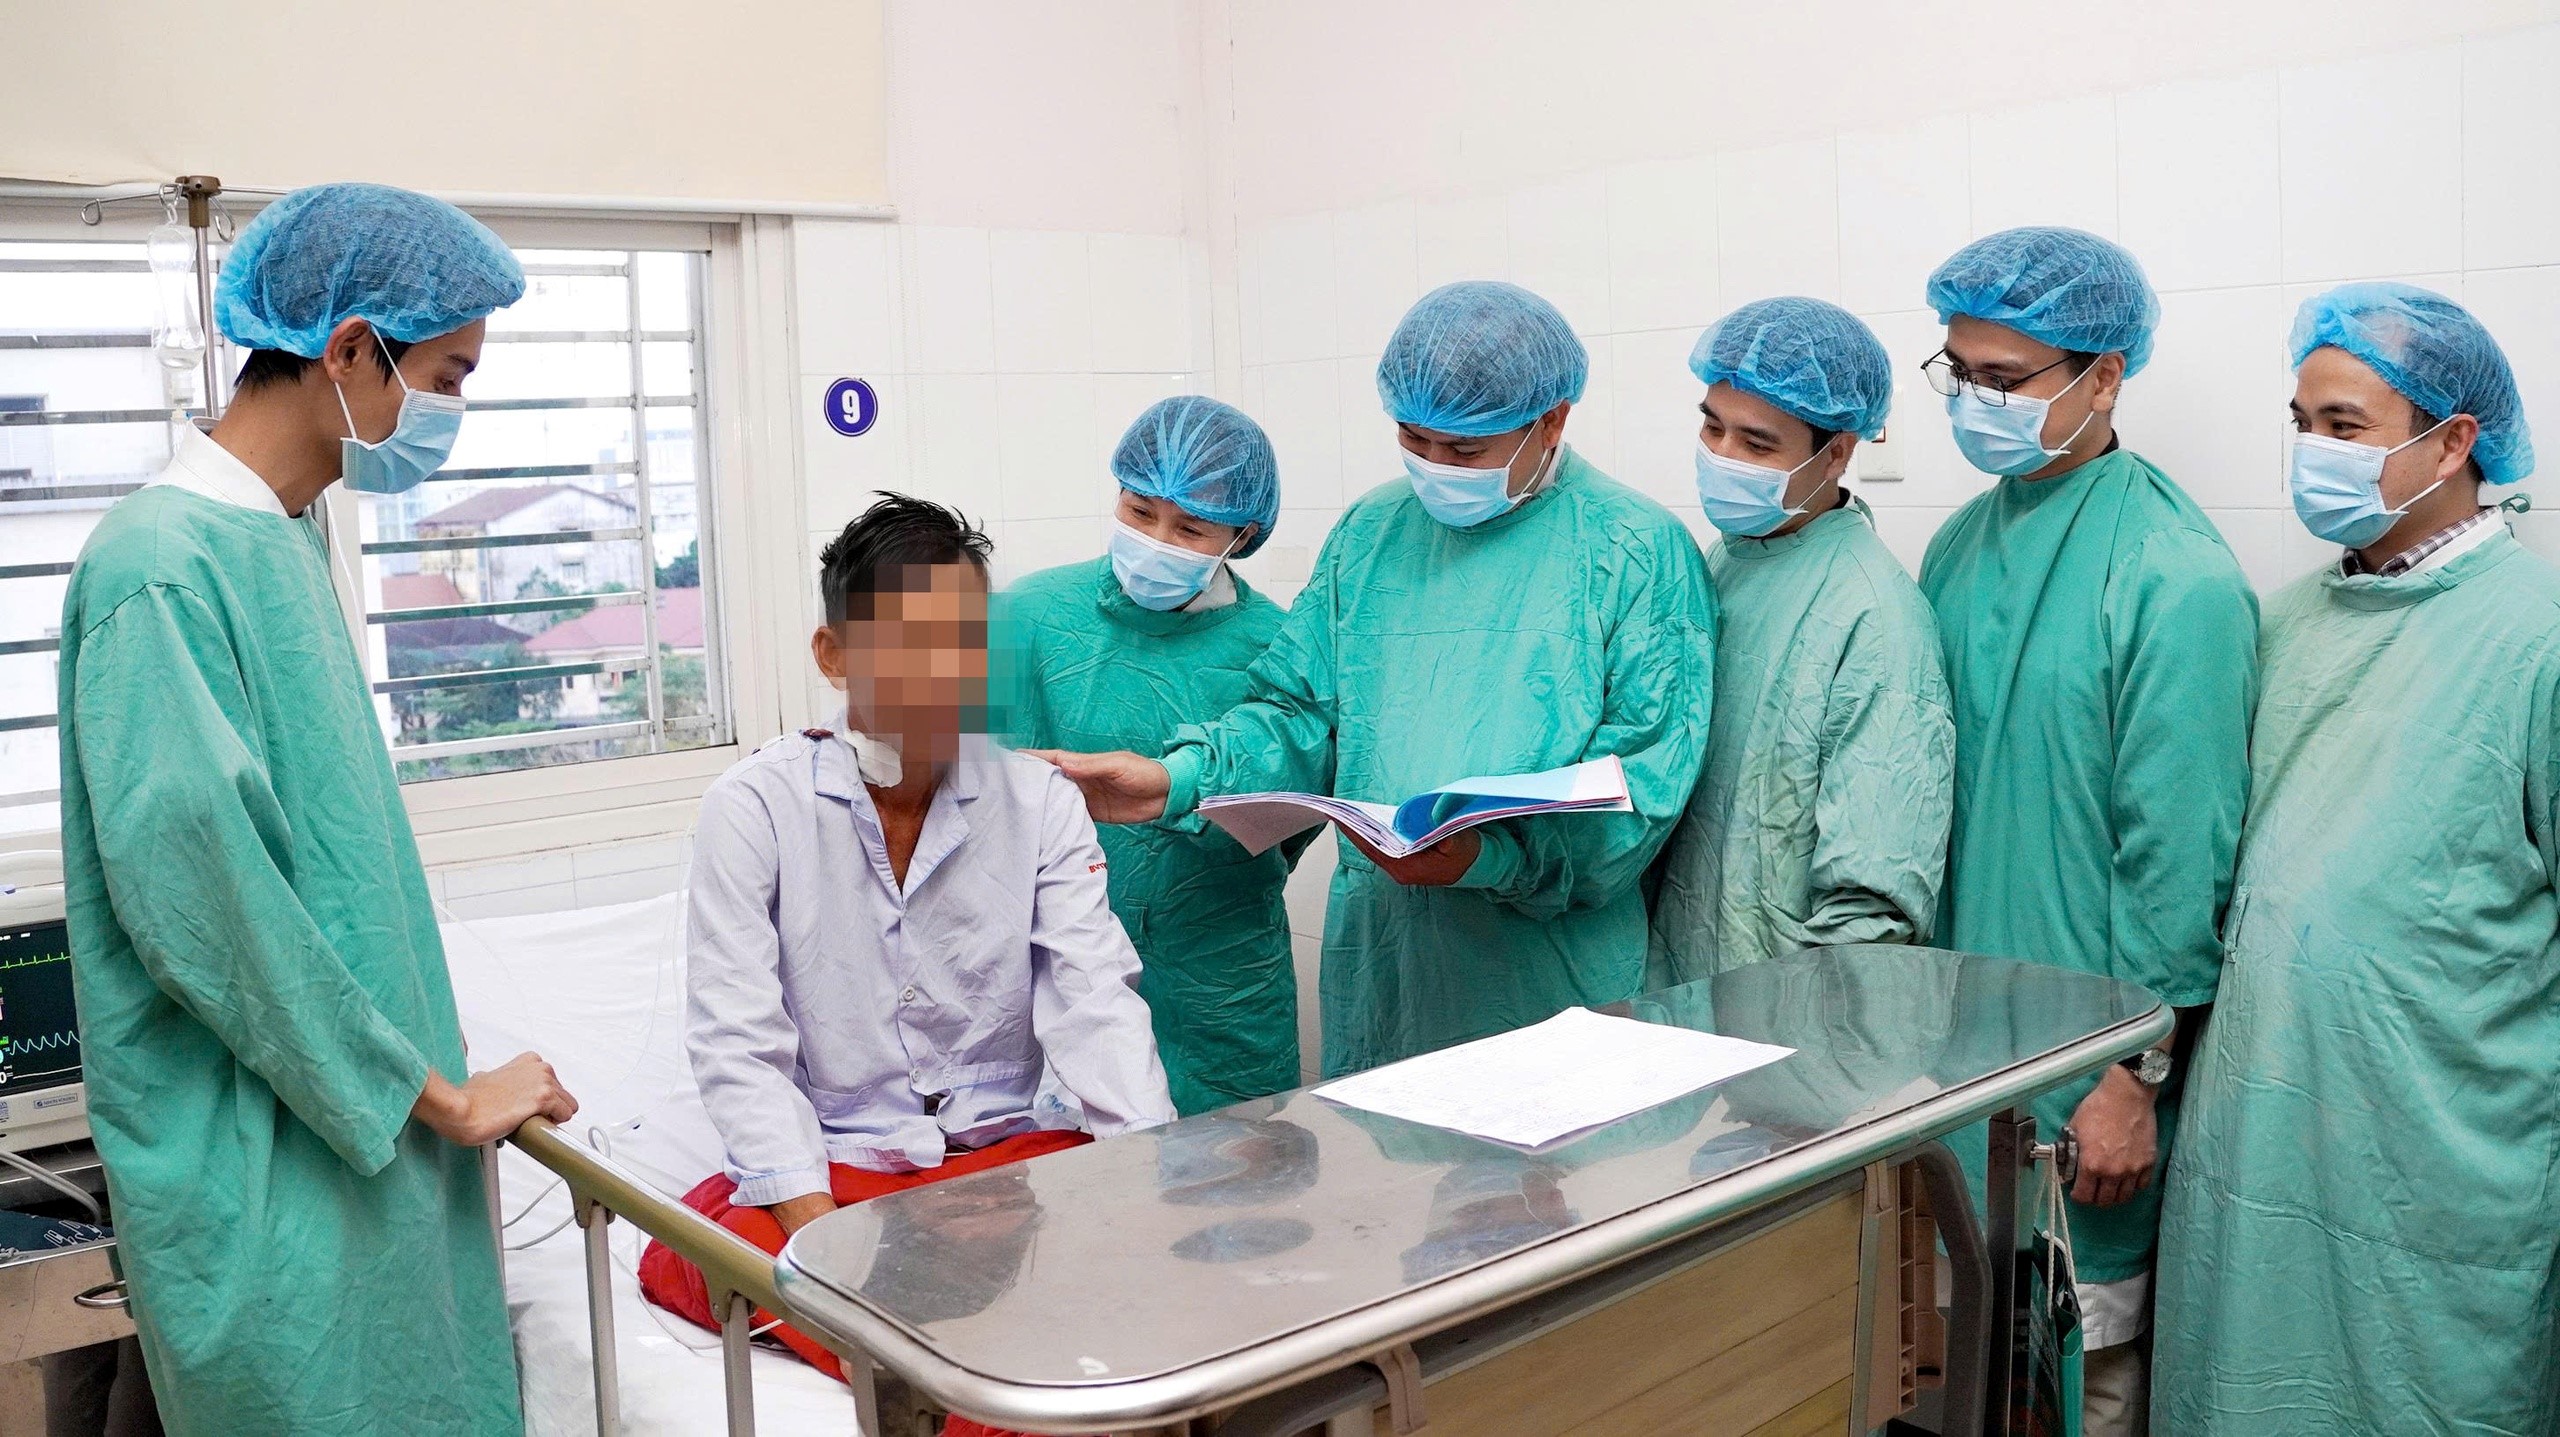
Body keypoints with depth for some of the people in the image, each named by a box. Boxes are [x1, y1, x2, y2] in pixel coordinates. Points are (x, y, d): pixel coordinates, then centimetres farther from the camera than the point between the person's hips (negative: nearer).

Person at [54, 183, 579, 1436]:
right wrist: (440, 1097, -14)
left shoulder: (281, 543, 10)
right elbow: (196, 898, -22)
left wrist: (435, 1078, 13)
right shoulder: (163, 567, -18)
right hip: (263, 1165, -8)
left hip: (369, 1128, 8)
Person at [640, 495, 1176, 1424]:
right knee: (684, 1257, -32)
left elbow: (1097, 1006, -6)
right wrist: (821, 1234, -23)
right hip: (829, 1166, 0)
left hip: (1009, 1150, 1)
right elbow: (738, 1044, -10)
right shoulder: (755, 808, -4)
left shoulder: (1040, 802, 2)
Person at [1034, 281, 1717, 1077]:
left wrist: (1493, 855, -26)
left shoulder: (1637, 548, -6)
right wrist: (1177, 780, -9)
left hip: (1552, 972, -4)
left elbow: (1649, 773, -13)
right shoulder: (1372, 532, 10)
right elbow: (1300, 714, 9)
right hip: (1378, 959, 4)